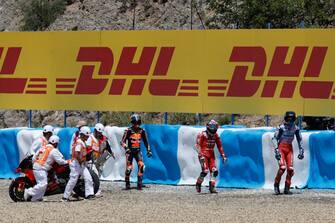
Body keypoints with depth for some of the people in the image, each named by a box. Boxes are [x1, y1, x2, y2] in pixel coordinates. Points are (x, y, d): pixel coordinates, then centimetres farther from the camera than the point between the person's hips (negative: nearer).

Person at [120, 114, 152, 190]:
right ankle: (127, 183, 12)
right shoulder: (129, 131, -8)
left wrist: (148, 150, 11)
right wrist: (126, 148, -25)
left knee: (141, 165, -17)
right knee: (129, 168, -7)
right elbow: (122, 142, -9)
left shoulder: (142, 131, 5)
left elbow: (145, 141, 17)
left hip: (138, 151, 3)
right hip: (130, 151, -3)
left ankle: (139, 182, -12)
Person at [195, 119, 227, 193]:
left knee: (214, 171, -6)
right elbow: (198, 145, -13)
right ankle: (198, 184, 5)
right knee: (205, 171, -17)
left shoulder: (215, 136, 4)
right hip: (203, 155, -5)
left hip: (211, 155, 6)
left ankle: (212, 187, 0)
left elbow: (219, 146, 14)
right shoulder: (202, 135, -13)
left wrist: (223, 156, 10)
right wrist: (201, 155, -21)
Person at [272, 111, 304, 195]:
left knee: (290, 168, -5)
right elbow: (274, 138, -12)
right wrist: (276, 149, -21)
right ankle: (276, 185, 1)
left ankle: (287, 188, 5)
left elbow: (299, 140, 11)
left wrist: (301, 150, 5)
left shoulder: (295, 128, 0)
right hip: (281, 147, -4)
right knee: (282, 167, -18)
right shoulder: (281, 127, -13)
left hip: (289, 148, 4)